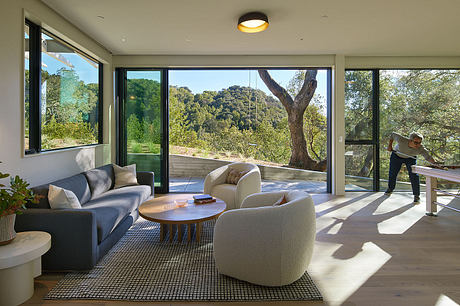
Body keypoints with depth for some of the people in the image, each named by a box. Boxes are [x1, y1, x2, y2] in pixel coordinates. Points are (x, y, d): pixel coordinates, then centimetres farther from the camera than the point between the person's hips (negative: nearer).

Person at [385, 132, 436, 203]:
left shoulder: (421, 148, -35)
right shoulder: (402, 140, -38)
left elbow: (428, 157, -42)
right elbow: (393, 134, -22)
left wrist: (435, 163, -61)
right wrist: (390, 145, -22)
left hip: (410, 158, 0)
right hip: (397, 155, 0)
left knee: (414, 175, -13)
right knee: (392, 173, 10)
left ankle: (416, 196, -2)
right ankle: (390, 189, 35)